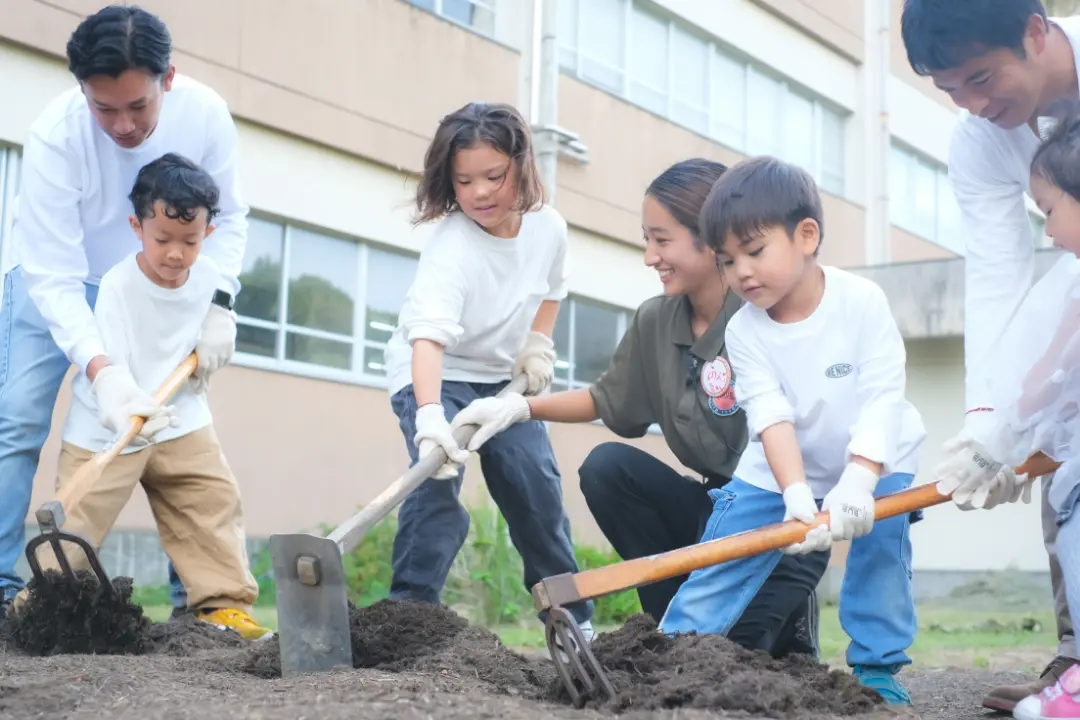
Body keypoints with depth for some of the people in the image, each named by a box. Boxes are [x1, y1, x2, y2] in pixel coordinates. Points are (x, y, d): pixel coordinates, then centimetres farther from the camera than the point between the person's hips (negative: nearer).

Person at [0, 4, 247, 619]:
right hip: (58, 287, -2)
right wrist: (101, 369, -47)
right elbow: (55, 277, -34)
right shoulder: (56, 135, -34)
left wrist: (219, 304, -25)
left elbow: (229, 218, -10)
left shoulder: (206, 114, -25)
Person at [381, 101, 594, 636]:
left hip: (504, 374, 5)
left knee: (538, 490, 0)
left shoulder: (548, 226, -11)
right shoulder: (450, 247, -30)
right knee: (438, 482, -25)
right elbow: (429, 337, -44)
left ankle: (572, 619, 13)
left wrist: (538, 342, -1)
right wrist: (430, 415, -58)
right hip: (434, 376, -5)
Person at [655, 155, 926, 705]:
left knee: (880, 543, -17)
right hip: (780, 469, 2)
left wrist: (856, 481, -38)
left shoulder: (862, 301, -22)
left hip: (873, 460, -1)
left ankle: (877, 667, -1)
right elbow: (770, 415, -24)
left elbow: (882, 396, -26)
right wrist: (796, 494, -38)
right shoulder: (744, 331, -17)